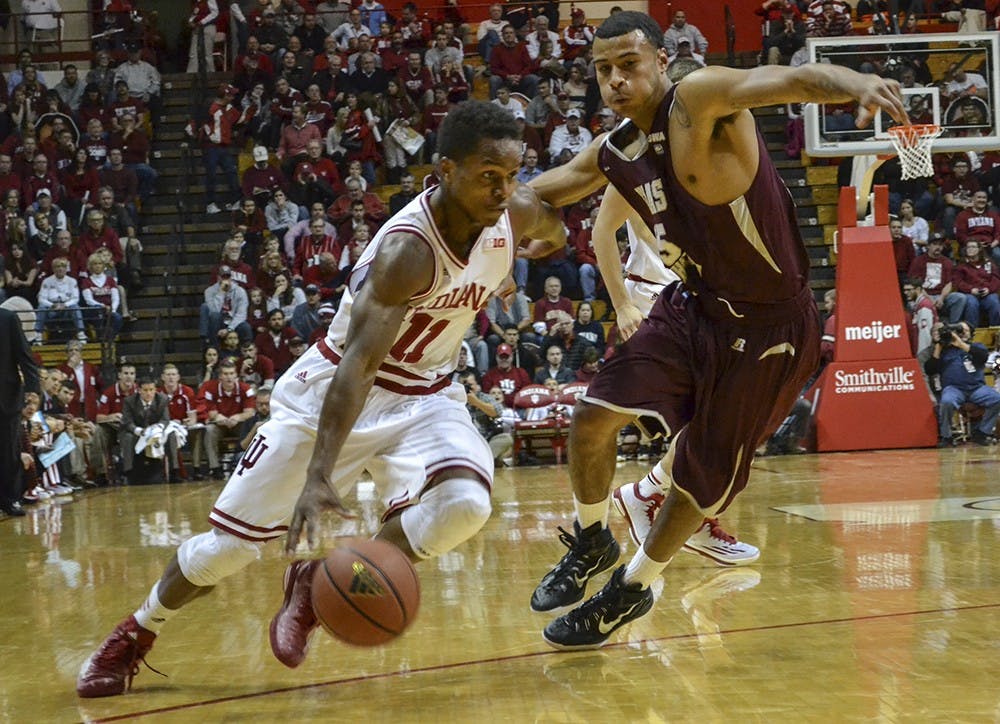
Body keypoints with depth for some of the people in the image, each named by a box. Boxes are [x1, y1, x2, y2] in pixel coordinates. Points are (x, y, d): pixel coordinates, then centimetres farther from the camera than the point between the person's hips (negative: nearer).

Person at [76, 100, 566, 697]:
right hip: (335, 389, -5)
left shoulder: (519, 213, -12)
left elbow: (554, 230, 16)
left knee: (464, 504, -27)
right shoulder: (408, 248, -31)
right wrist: (319, 475, -46)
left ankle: (317, 585, -4)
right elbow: (357, 364, -38)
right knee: (231, 541, -3)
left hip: (425, 395, 5)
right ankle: (134, 636, 27)